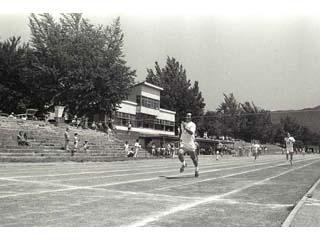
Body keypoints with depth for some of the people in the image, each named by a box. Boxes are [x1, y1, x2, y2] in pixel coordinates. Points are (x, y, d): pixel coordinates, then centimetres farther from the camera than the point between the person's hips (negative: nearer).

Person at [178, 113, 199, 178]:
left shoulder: (193, 124, -6)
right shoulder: (183, 124, 11)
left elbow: (191, 133, -24)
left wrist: (185, 128, -32)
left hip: (190, 144, -3)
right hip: (183, 143, 3)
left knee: (193, 158, 5)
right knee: (180, 154, -22)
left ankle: (196, 170, 28)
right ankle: (183, 164, 6)